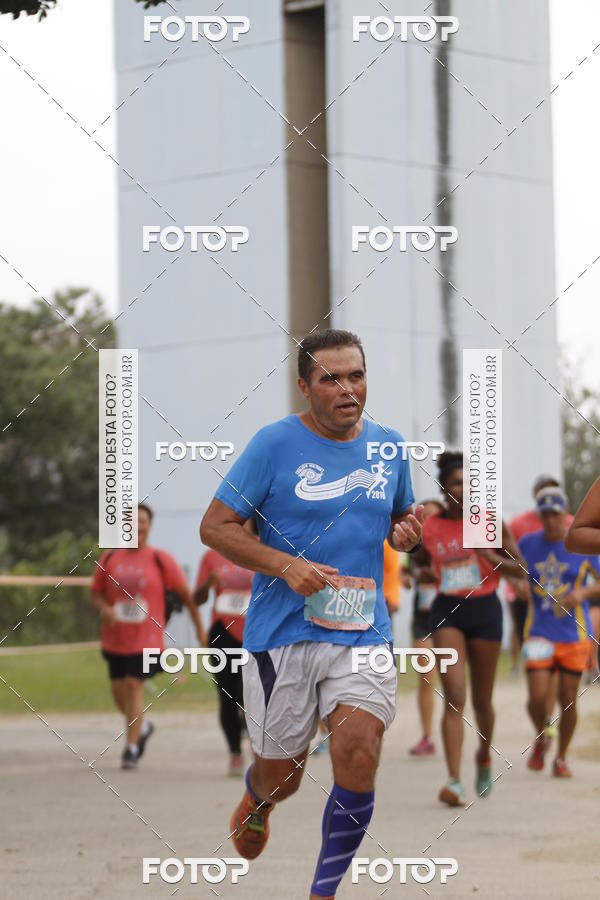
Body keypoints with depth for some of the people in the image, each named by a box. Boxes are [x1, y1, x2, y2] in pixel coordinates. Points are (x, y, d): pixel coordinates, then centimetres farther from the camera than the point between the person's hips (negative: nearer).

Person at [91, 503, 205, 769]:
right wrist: (104, 609, -10)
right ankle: (142, 727, 38)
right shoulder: (109, 558, 5)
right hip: (115, 638, 4)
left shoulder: (160, 560, -4)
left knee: (134, 685, -14)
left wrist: (200, 628, -1)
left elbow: (185, 594, 0)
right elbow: (96, 593, 13)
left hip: (147, 637, -4)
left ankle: (131, 748, -7)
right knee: (119, 693, 9)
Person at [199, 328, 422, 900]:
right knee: (280, 777, 7)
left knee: (358, 757, -16)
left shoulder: (388, 445, 8)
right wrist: (287, 566, -18)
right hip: (281, 632, -2)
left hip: (363, 633, 3)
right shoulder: (275, 444, -6)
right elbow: (214, 526, -6)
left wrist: (407, 532, -1)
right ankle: (256, 801, 47)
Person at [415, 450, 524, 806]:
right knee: (454, 696, -14)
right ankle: (455, 782, -20)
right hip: (447, 611, 0)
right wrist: (424, 576, -1)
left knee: (482, 699, 10)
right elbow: (422, 560, 22)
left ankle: (485, 757, 40)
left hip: (484, 608, 0)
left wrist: (487, 554, -17)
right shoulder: (431, 526, 2)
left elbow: (518, 568, -2)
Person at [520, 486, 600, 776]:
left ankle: (561, 758, 21)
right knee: (537, 697, -11)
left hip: (574, 634, -1)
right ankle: (540, 739, 20)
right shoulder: (527, 544, 3)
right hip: (539, 632, 1)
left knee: (568, 700, 2)